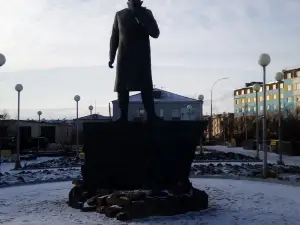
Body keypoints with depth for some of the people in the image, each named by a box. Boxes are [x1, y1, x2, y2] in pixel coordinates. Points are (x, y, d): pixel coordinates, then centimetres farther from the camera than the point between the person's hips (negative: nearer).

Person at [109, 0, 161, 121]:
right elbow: (114, 37, 11)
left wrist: (140, 16, -10)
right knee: (122, 87, -3)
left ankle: (151, 115, -7)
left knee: (146, 86, -6)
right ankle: (123, 116, 0)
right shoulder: (120, 14, 12)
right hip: (124, 57, 1)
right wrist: (111, 57, 5)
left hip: (142, 57, -1)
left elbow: (155, 33, -3)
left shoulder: (146, 13, 9)